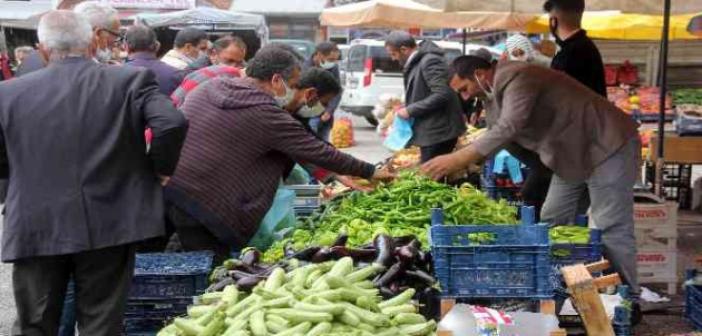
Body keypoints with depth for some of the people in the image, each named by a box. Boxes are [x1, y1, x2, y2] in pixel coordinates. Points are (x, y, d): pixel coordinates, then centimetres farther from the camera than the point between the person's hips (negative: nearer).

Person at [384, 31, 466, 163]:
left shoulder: (429, 61, -16)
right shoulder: (417, 63, 14)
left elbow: (442, 94, -25)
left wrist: (410, 110, -20)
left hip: (439, 131, -10)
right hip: (431, 131, 10)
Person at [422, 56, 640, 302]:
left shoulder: (516, 78, -25)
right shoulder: (494, 93, 6)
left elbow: (508, 129, -38)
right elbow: (496, 135, 12)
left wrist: (456, 159, -39)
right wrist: (464, 163, -3)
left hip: (609, 146, -10)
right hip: (573, 153, 10)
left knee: (611, 229, -8)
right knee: (552, 222, 11)